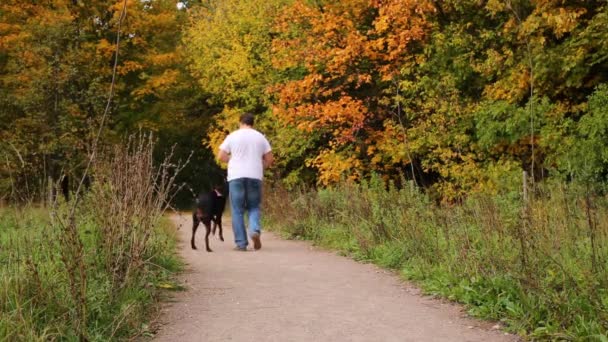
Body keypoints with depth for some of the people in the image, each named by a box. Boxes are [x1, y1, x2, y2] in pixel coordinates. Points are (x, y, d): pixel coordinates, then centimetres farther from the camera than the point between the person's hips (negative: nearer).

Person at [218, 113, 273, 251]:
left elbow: (221, 156, 0)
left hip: (236, 177, -1)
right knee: (254, 207, 12)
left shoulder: (233, 136, 3)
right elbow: (269, 159, 7)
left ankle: (241, 243, 0)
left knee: (237, 211, 3)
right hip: (255, 177, 2)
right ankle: (255, 230, -15)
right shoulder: (260, 137, 9)